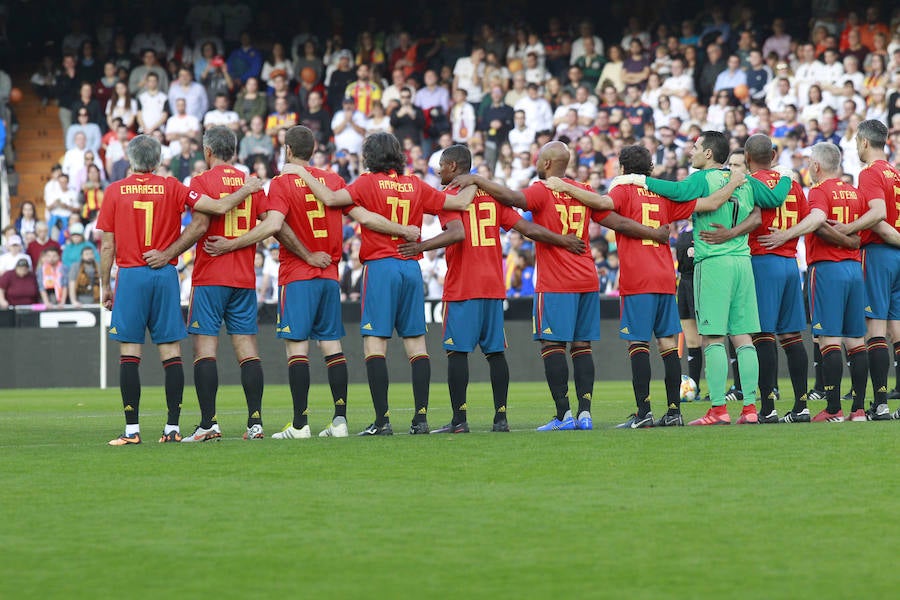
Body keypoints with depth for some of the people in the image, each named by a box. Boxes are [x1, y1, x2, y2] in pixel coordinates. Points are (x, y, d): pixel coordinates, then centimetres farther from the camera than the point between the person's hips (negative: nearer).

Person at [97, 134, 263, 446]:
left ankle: (132, 429, -5)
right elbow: (219, 208, -4)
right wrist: (246, 190, 13)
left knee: (129, 352, 0)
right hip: (166, 274, 1)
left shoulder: (115, 191, 1)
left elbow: (107, 246, 1)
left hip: (130, 276, -1)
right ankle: (172, 428, 1)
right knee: (171, 352, 4)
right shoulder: (171, 188, 1)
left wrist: (105, 286, 10)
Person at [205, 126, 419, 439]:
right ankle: (340, 419, 3)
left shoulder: (282, 183, -7)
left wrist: (229, 245, -16)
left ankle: (300, 423, -10)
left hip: (297, 276, -5)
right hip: (329, 276, 5)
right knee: (331, 344, 7)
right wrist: (404, 231, 19)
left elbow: (272, 225, -19)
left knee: (296, 346, -5)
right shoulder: (333, 180, 7)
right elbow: (364, 217, 7)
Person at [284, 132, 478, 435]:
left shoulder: (369, 183, -4)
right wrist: (472, 184, 34)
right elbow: (461, 202, 14)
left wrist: (301, 172, -3)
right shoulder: (416, 186, 9)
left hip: (380, 266, -4)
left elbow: (331, 198, -15)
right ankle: (421, 418, 3)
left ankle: (382, 419, -12)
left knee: (374, 342, -4)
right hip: (412, 266, 4)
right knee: (416, 343, 7)